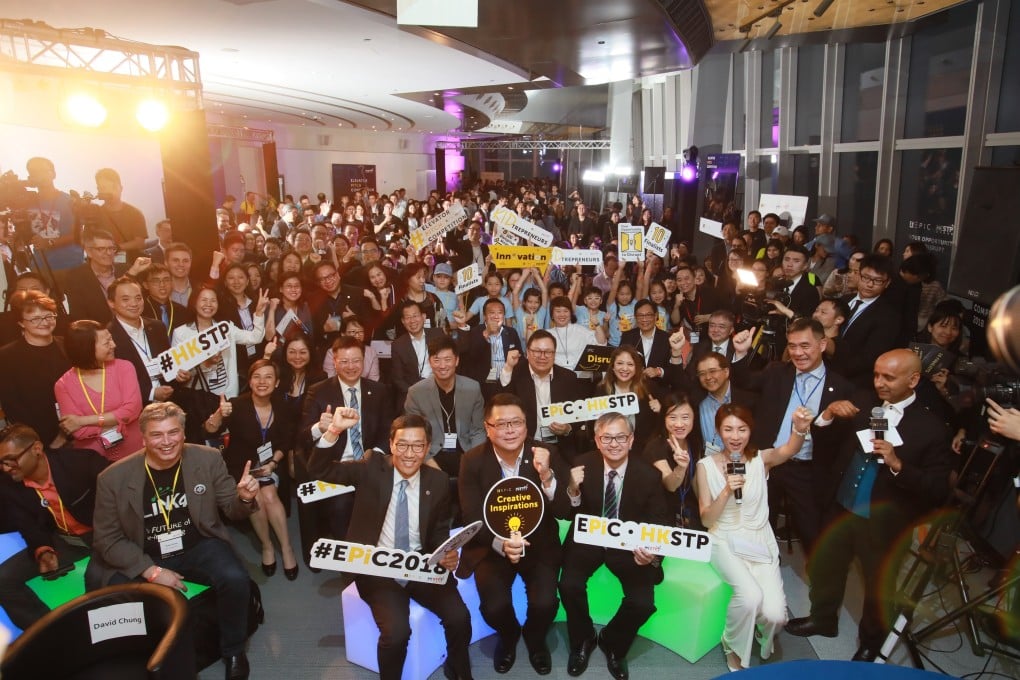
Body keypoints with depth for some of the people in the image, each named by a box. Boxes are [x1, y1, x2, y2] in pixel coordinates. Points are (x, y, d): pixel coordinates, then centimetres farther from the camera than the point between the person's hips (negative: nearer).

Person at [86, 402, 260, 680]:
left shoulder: (208, 459, -9)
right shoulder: (114, 477, -11)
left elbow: (231, 510, -1)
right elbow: (106, 539, -5)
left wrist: (244, 498, -26)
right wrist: (151, 571, -16)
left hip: (199, 546, 0)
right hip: (142, 559, 0)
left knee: (236, 581, -25)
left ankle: (233, 651, 4)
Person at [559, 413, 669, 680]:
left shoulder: (649, 474, -12)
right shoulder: (583, 465, -11)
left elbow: (659, 524, -9)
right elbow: (567, 514, -8)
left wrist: (651, 552, -31)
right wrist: (572, 491, -31)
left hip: (630, 544, 0)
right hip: (588, 539, 0)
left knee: (643, 602, -19)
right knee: (569, 585, -24)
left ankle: (612, 642, 15)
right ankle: (583, 640, 9)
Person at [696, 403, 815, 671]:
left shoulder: (761, 459, -4)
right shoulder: (706, 465, -6)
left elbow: (789, 450, -28)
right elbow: (706, 520, -8)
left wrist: (800, 429, -50)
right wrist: (726, 491, -25)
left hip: (760, 541, 2)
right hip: (725, 541, -1)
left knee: (774, 615, -19)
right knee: (749, 595, -29)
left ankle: (757, 626, 21)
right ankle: (734, 647, 4)